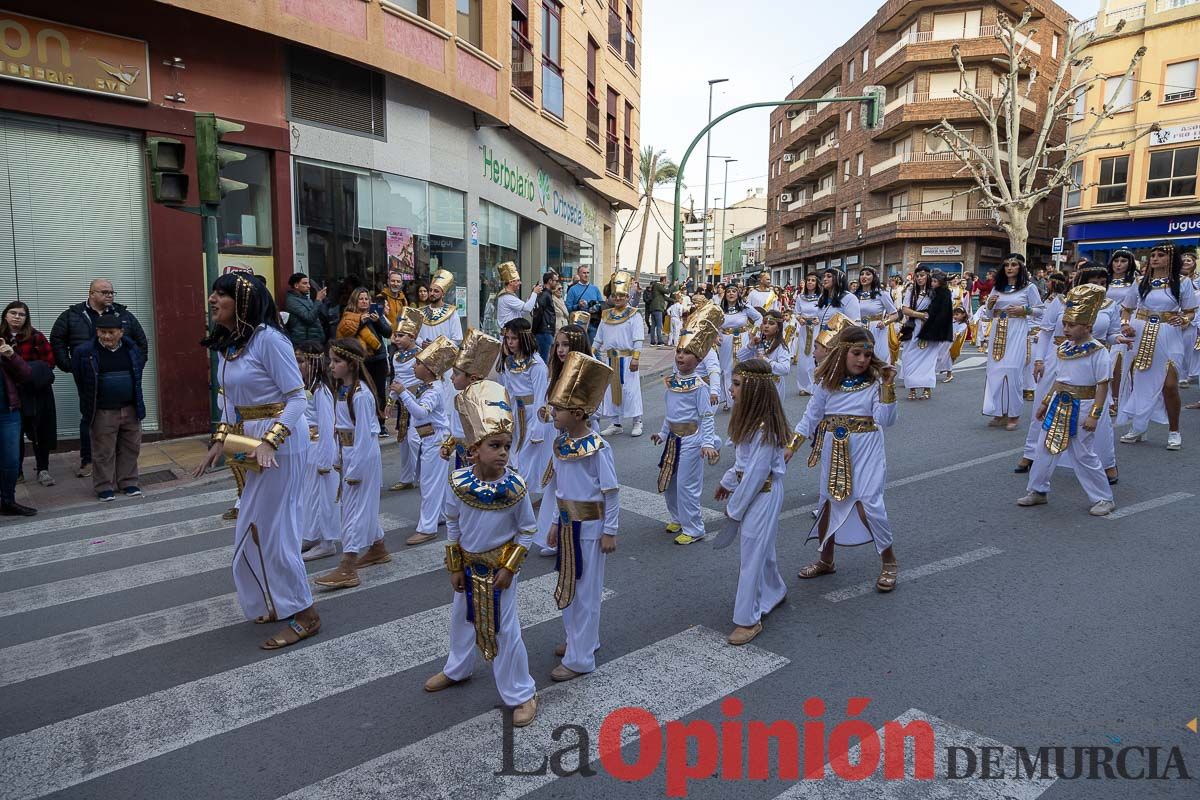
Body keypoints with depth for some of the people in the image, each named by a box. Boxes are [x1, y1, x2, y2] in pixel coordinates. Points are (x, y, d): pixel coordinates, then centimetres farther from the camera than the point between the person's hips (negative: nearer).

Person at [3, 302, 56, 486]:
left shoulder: (35, 336, -6)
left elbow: (49, 361, -8)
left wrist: (33, 373, -17)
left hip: (37, 392, -2)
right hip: (11, 393, 2)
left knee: (40, 431, 5)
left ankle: (43, 469, 15)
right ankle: (15, 471, 18)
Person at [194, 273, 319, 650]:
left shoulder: (268, 338, -17)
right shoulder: (226, 344, 9)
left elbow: (298, 399, -19)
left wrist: (268, 441, -28)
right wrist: (220, 440, 7)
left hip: (280, 445, -9)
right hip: (250, 446, 9)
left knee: (270, 530, -1)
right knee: (252, 530, 15)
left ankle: (304, 615, 14)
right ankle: (279, 603, 33)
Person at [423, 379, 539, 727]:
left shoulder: (515, 486, -23)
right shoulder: (459, 482, -18)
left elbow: (526, 531, -10)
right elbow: (452, 525, -3)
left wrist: (509, 568, -14)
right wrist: (454, 567, -1)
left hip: (499, 566, -3)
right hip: (467, 565, 4)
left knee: (506, 628, 3)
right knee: (461, 617, 24)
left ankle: (521, 693, 21)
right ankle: (457, 669, 52)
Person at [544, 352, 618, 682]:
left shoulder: (598, 448, -21)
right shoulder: (561, 443, 1)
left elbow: (612, 492, -15)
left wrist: (610, 531, -13)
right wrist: (557, 523, 15)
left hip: (590, 527, -8)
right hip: (568, 523, 8)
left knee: (585, 590, 4)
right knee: (568, 585, 19)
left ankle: (580, 658, 16)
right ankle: (581, 639, 39)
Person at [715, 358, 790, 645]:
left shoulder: (764, 428, -27)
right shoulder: (751, 418, 2)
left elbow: (756, 474, -24)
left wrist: (734, 508, -15)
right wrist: (728, 481, 22)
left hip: (762, 495, -9)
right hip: (750, 490, 9)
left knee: (753, 554, -1)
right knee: (762, 547, 24)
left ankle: (748, 619, 10)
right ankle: (773, 592, 45)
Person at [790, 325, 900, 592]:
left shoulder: (875, 381, -7)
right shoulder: (827, 383, -1)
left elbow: (886, 420, -18)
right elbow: (811, 417, 6)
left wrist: (888, 386, -25)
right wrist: (791, 446, 1)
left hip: (865, 452, -3)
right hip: (834, 453, 4)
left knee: (868, 504, -12)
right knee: (828, 503, 13)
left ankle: (889, 562, 11)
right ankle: (826, 560, 33)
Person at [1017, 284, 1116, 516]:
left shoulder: (1098, 351, -15)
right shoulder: (1064, 348, 6)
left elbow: (1102, 385, -15)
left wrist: (1094, 414, -19)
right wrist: (1045, 402, 17)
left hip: (1081, 408, -7)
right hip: (1059, 405, 7)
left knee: (1084, 455, 1)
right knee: (1045, 448, 11)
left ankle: (1104, 499, 17)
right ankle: (1037, 491, 24)